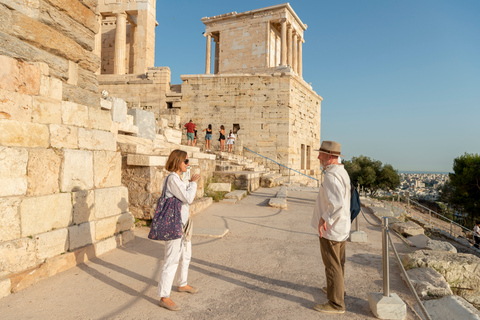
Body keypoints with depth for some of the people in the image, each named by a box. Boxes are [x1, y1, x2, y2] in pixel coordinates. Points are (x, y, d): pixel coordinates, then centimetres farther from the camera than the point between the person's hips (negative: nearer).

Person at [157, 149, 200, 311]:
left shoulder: (178, 178, 11)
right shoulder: (172, 178, -19)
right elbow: (188, 198, -22)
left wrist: (191, 183, 7)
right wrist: (193, 183, -12)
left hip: (183, 224, 11)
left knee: (186, 255, 23)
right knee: (172, 260, -5)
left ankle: (182, 284, 42)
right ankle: (164, 297, 6)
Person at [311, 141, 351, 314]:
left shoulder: (331, 176, -24)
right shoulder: (342, 172, 8)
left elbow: (337, 204, -35)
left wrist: (324, 219, -23)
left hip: (330, 229, -10)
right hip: (342, 227, 10)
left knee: (332, 266, 3)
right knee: (338, 263, 25)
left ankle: (336, 303, 15)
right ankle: (338, 289, 43)